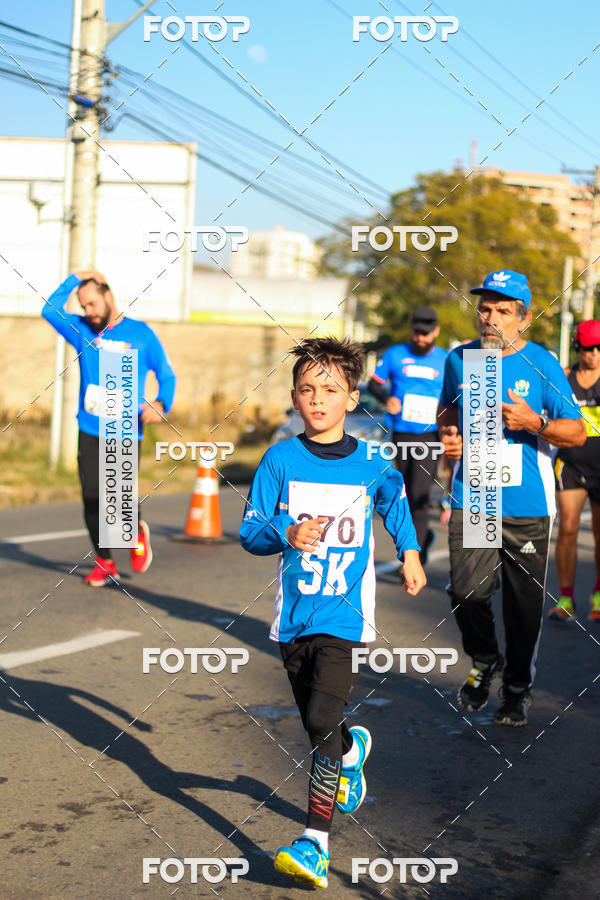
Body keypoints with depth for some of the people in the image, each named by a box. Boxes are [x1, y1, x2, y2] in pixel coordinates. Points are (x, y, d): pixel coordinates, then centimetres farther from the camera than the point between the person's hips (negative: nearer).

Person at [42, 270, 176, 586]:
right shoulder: (83, 331, 10)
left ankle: (137, 531, 20)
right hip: (89, 430, 3)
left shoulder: (141, 334, 2)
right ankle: (104, 563, 17)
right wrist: (75, 278, 0)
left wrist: (161, 404, -13)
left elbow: (167, 375, 5)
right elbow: (50, 310, 0)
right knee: (91, 498, 1)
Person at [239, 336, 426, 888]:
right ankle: (353, 751, 48)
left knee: (323, 722, -15)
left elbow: (395, 500, 23)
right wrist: (287, 533, -21)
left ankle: (315, 842, -12)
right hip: (294, 613, 2)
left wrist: (410, 552, 21)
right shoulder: (281, 460, -2)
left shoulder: (370, 464, -1)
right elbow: (250, 532, -2)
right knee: (316, 725, 13)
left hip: (346, 613, -2)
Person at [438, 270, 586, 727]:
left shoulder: (542, 364, -4)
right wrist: (449, 434, 6)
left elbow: (577, 432, -3)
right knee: (466, 591, -11)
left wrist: (535, 422, -20)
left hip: (527, 506, -2)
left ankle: (518, 688, 27)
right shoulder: (459, 359, 6)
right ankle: (485, 662, 19)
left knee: (524, 603, 5)